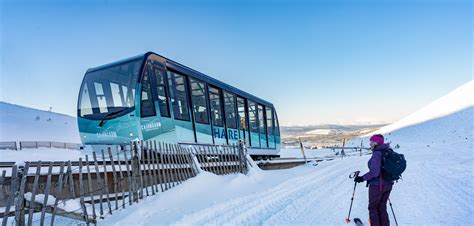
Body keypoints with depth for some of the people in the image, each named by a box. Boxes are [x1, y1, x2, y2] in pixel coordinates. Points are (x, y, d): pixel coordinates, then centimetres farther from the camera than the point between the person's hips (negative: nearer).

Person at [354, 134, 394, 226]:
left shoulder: (376, 154, -22)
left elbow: (374, 172, -30)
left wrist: (362, 178, -21)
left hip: (377, 185, -8)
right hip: (388, 184, 8)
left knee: (373, 207, 10)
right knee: (382, 207, 21)